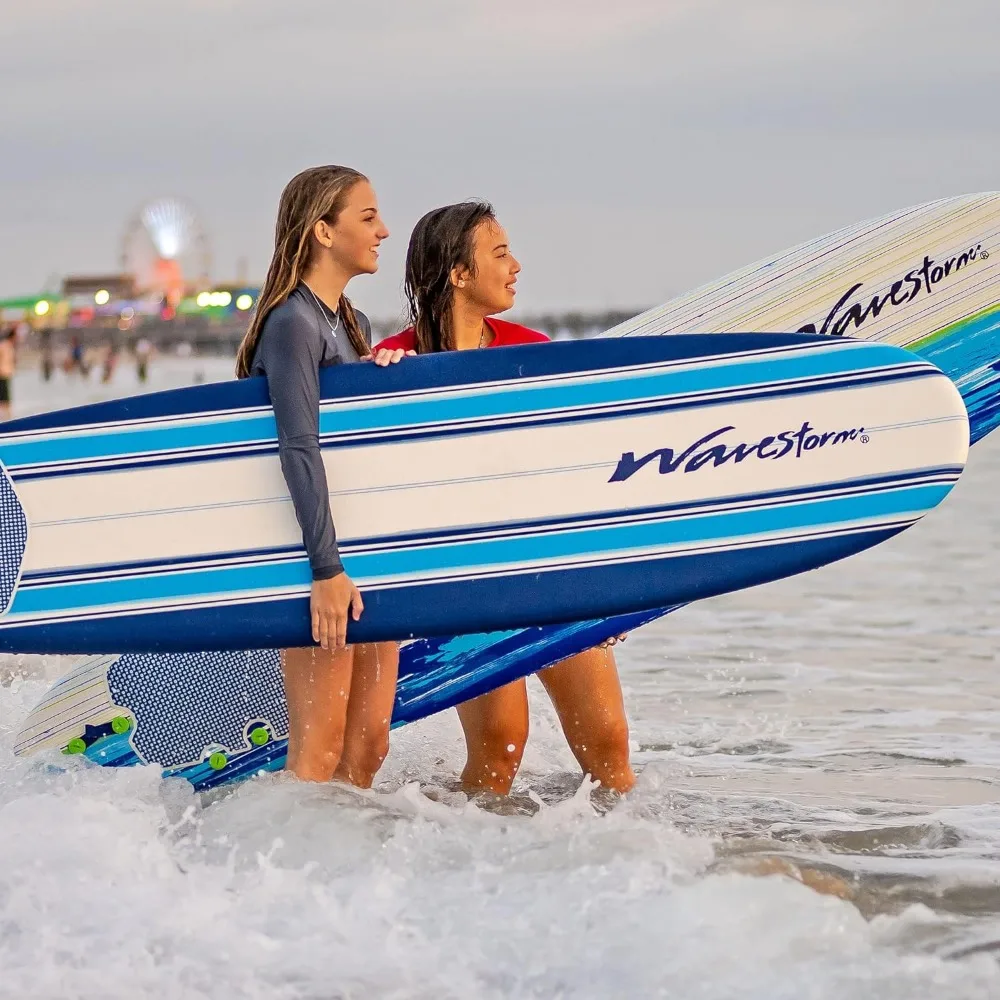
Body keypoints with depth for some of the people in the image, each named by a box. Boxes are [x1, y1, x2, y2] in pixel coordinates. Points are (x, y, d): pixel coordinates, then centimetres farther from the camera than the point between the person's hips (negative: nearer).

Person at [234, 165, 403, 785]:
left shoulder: (354, 325, 16)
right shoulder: (293, 324, -13)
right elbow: (299, 448, -20)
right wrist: (327, 569, -25)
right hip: (315, 550, -9)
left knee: (369, 744, 7)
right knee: (318, 750, -8)